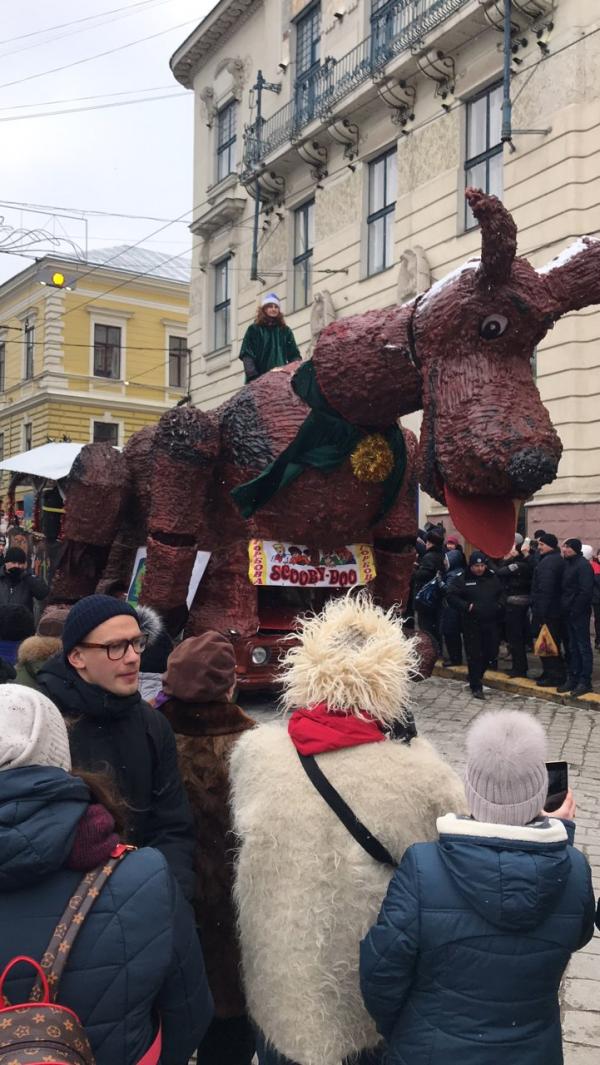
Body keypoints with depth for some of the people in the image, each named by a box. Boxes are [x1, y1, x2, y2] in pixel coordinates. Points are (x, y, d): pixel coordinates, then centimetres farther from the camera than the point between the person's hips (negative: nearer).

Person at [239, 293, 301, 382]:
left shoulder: (286, 331, 21)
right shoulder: (254, 330, 12)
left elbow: (294, 356, 15)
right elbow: (246, 356, 2)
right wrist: (253, 377, -14)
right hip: (258, 379, -2)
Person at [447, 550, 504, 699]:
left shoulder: (493, 578, 9)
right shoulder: (463, 580, -3)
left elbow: (502, 593, 21)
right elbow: (451, 597, -6)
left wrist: (499, 604, 2)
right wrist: (467, 606, -16)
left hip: (491, 622, 4)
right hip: (472, 624, -4)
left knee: (492, 652, 8)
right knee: (474, 655, -2)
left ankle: (477, 674, 35)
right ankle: (476, 687, 8)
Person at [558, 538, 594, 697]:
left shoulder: (583, 565, -13)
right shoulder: (567, 563, 13)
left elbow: (586, 591, -19)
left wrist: (575, 609, -18)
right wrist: (564, 607, 8)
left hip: (579, 614, -8)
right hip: (568, 613, 8)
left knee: (583, 647, -2)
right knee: (572, 647, 13)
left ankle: (585, 681, 2)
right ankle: (573, 678, 20)